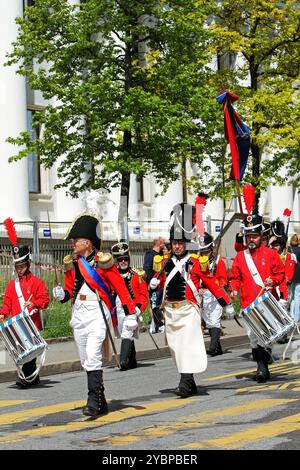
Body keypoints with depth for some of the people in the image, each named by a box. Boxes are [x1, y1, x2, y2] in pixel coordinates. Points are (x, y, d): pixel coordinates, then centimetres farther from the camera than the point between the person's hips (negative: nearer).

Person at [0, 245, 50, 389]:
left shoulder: (35, 282, 0)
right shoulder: (12, 284, 15)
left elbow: (45, 299, -3)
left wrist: (34, 304, -20)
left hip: (32, 323, -5)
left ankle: (24, 378, -13)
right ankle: (34, 378, 19)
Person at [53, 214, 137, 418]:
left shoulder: (103, 261, -8)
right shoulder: (72, 263, 11)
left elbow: (121, 288, -6)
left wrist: (130, 314, -8)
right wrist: (61, 294, -4)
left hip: (97, 314, -7)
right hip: (79, 315, 7)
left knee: (93, 357, -18)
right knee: (86, 360, 9)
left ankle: (93, 400, -16)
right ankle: (101, 402, 19)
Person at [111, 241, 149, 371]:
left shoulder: (137, 275, 2)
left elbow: (144, 295, 2)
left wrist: (138, 308, -11)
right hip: (119, 310, 4)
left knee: (126, 334, -19)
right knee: (126, 336, 13)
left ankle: (123, 360, -28)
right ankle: (132, 362, 26)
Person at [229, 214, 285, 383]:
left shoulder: (271, 254, 4)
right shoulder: (240, 257, 11)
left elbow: (280, 274, 6)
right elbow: (235, 277, 15)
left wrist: (273, 281, -14)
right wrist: (234, 289, -4)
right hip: (248, 303, 3)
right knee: (253, 335, 3)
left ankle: (262, 366, -9)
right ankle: (263, 368, 14)